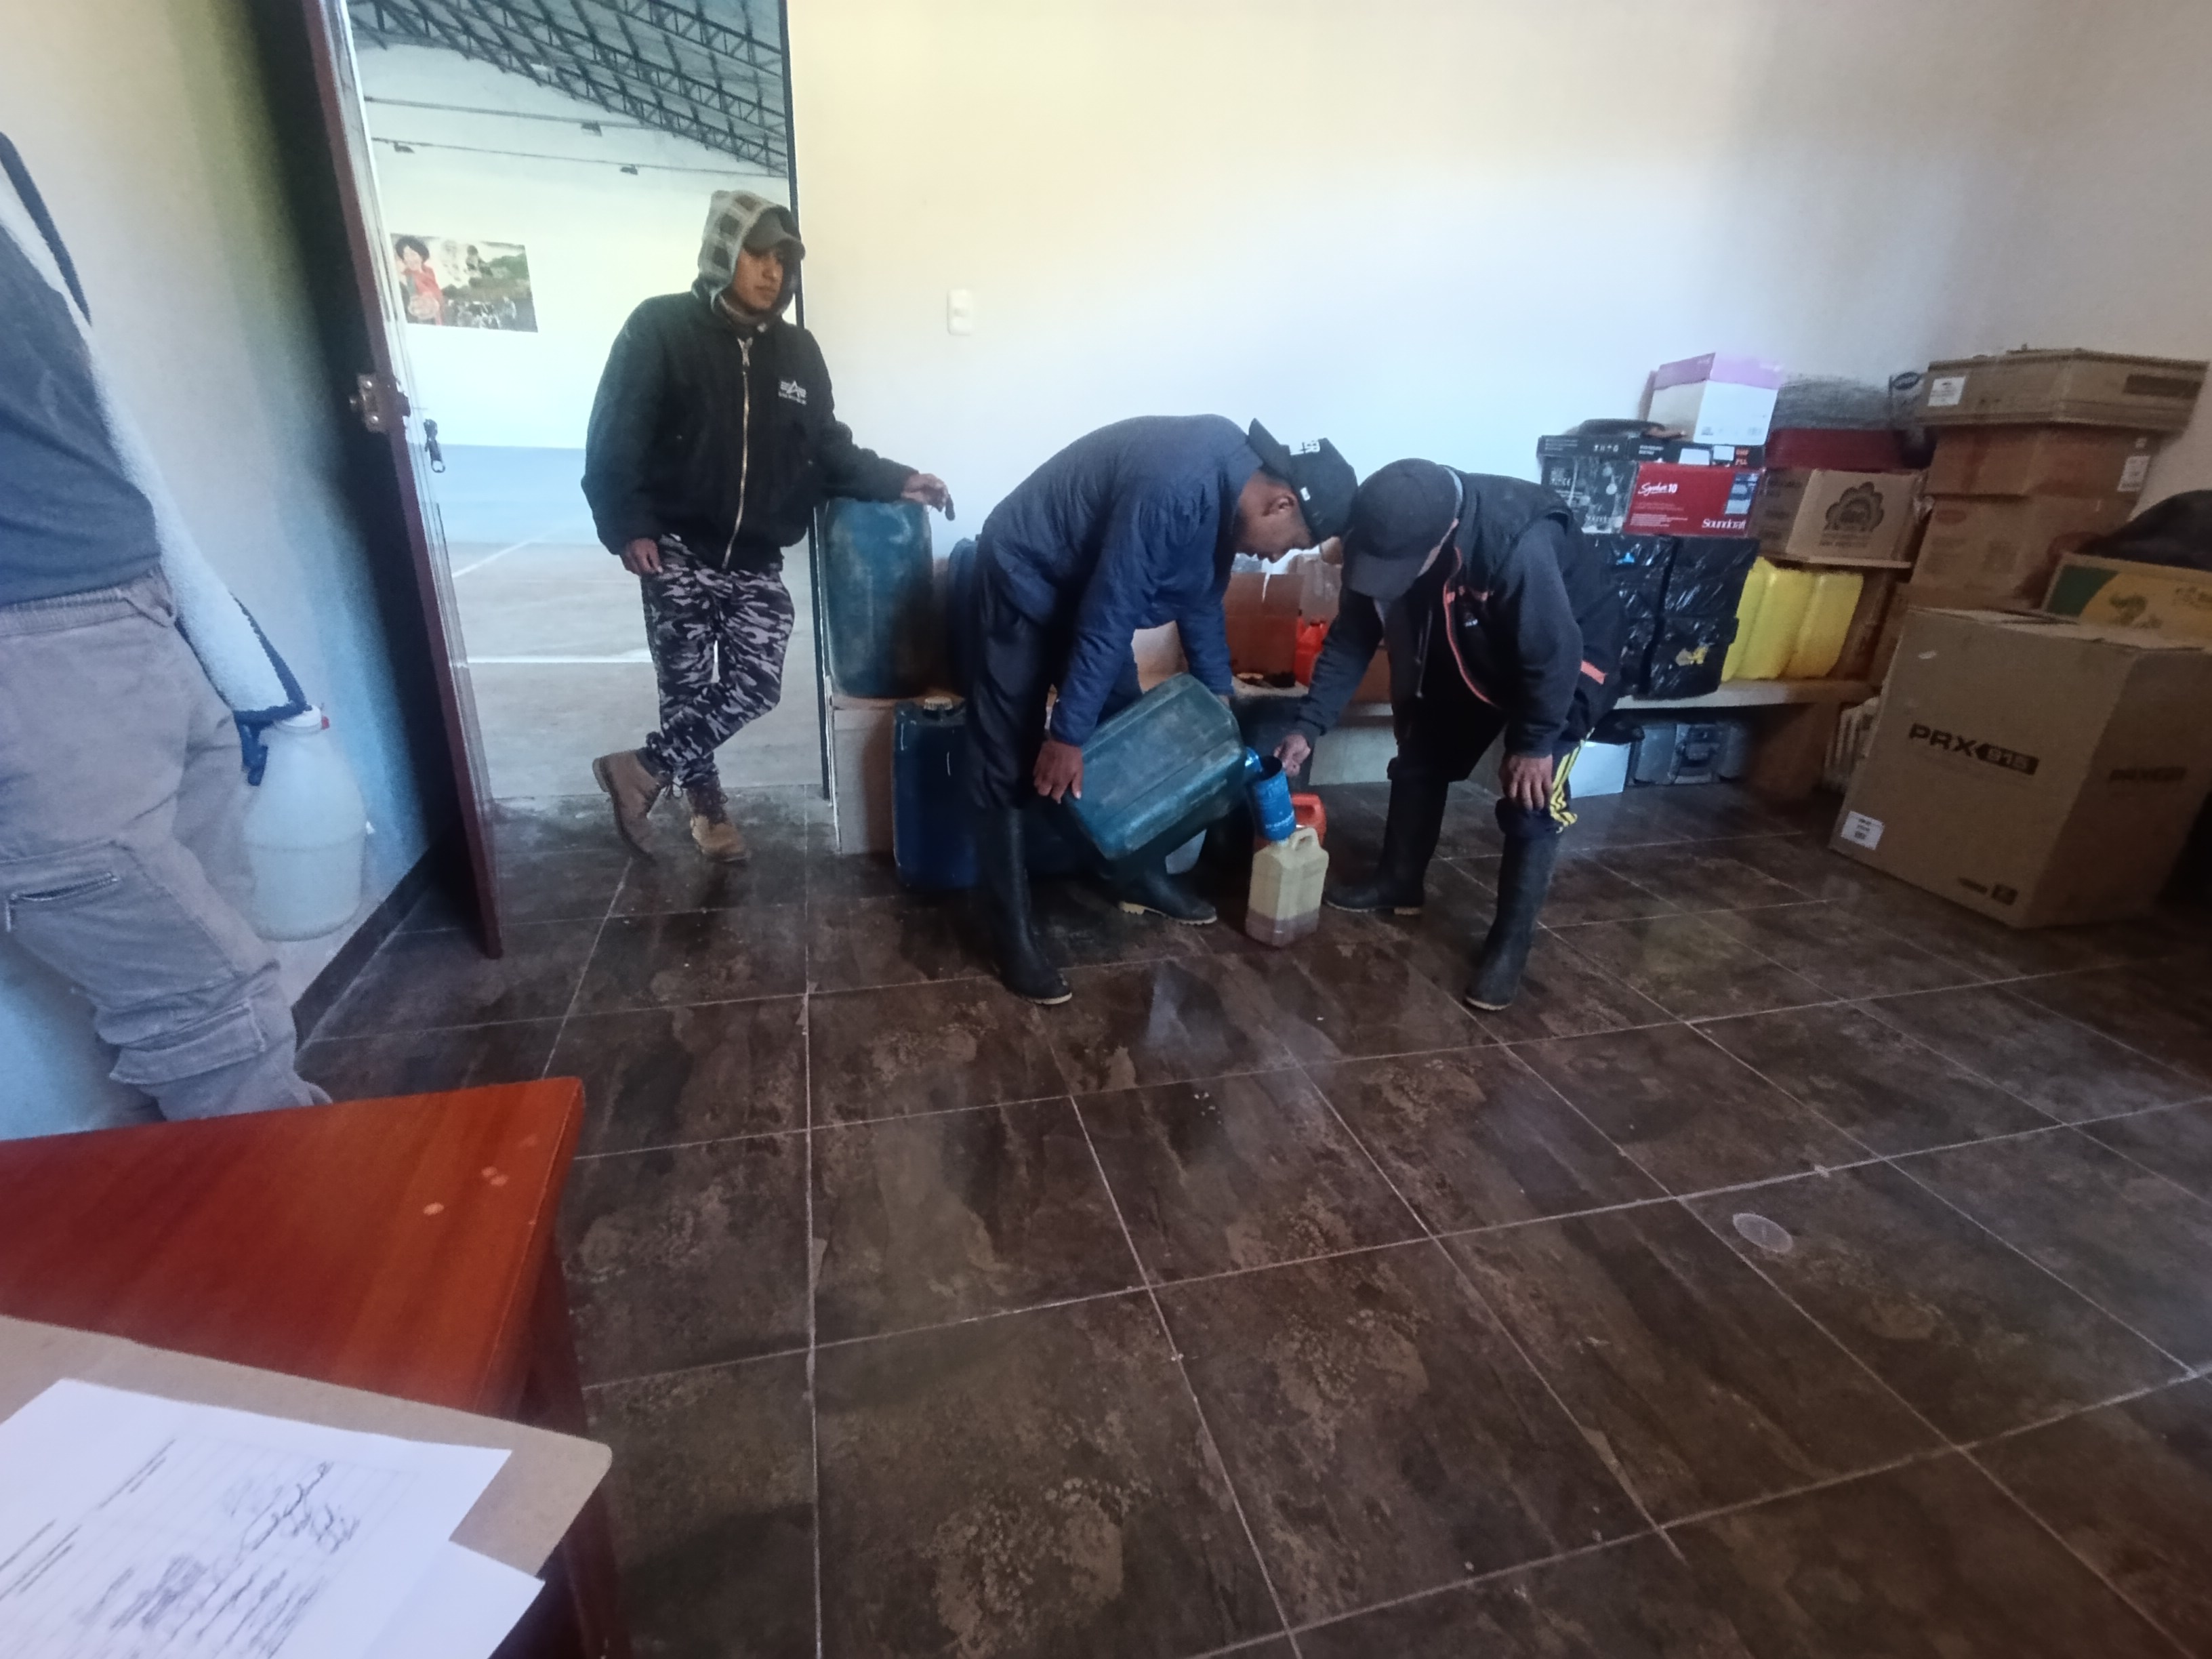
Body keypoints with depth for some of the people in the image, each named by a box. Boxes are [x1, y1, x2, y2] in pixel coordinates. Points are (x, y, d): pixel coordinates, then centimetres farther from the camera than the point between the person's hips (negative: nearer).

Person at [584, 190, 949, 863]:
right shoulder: (660, 328, -4)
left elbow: (829, 446, 12)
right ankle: (707, 803, 24)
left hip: (757, 557, 4)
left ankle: (644, 771, 14)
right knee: (687, 685, 1)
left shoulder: (797, 351, 9)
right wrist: (627, 526, -16)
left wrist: (897, 481, -1)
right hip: (679, 549, -3)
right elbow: (614, 435, -6)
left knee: (757, 686, -4)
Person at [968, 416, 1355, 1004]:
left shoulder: (1230, 484, -3)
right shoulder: (1176, 489, -32)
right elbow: (1109, 617, -30)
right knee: (1010, 769, -7)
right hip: (1023, 581, -9)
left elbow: (1202, 600, 10)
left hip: (1085, 583, 9)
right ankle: (1013, 937, 1)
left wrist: (1219, 697, 13)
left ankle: (1139, 877, 29)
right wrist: (1067, 733, -24)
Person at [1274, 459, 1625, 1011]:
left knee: (1531, 799, -11)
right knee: (1420, 759, 9)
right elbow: (1351, 638, -12)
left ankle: (1511, 942, 3)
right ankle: (1399, 883, 29)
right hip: (1470, 655, 6)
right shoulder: (1387, 540, -23)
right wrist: (1307, 726, -17)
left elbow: (1553, 654, -31)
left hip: (1569, 656, -6)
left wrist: (1534, 742, -19)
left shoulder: (1520, 544, -43)